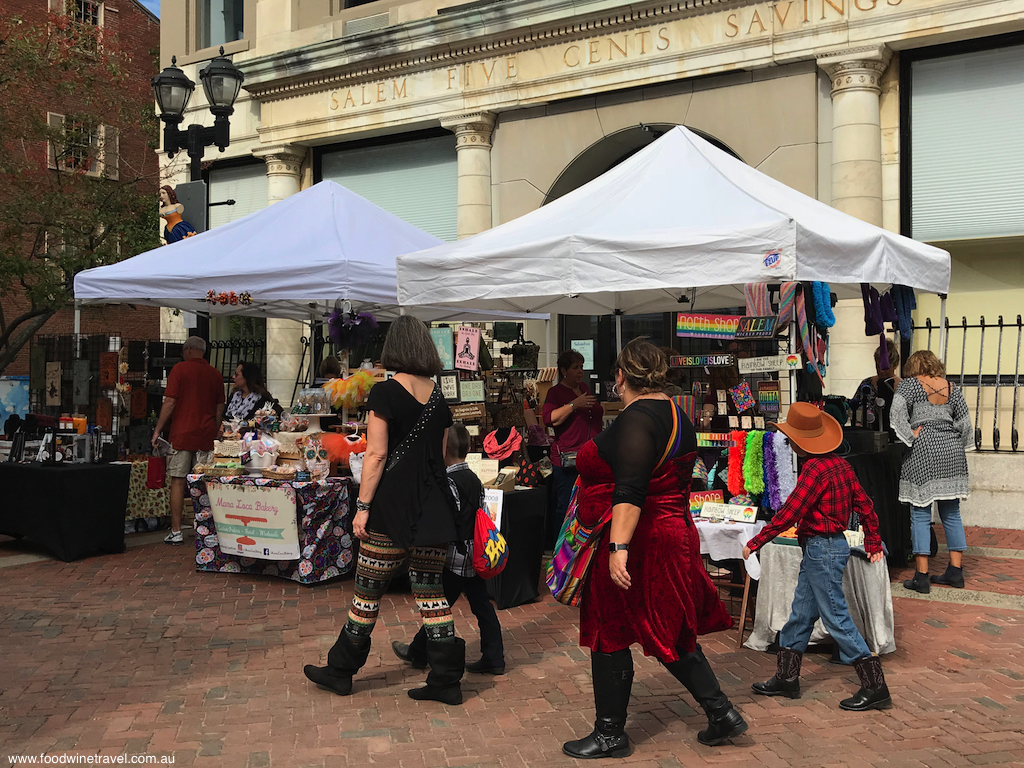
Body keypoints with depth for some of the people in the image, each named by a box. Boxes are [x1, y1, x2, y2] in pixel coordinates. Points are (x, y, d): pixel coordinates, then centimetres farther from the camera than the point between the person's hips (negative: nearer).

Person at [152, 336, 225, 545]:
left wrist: (157, 430, 0)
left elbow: (170, 403, -7)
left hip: (182, 434, -3)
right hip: (206, 437, 3)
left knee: (178, 482, 1)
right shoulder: (215, 374, 9)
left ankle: (176, 532, 0)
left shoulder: (180, 369, -3)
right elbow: (220, 409, 11)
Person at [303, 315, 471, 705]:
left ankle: (341, 670, 22)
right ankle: (446, 679, 11)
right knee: (430, 589, 10)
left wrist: (363, 506, -9)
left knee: (369, 589, 7)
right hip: (434, 507, 6)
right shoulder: (437, 396, 8)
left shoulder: (385, 392, -9)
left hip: (395, 503, -5)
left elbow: (376, 454, -13)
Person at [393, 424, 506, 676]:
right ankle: (494, 658, 12)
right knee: (481, 605, 10)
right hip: (476, 555, 8)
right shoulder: (475, 479, 8)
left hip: (456, 556, -8)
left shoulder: (448, 482, -17)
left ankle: (418, 653, 22)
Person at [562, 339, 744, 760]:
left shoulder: (636, 419, -19)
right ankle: (721, 713, 20)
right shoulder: (676, 415, 12)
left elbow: (630, 491, -28)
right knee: (669, 632, 18)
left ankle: (610, 734, 14)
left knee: (609, 635, 3)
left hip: (636, 544, -10)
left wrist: (618, 547, -30)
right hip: (671, 533, 10)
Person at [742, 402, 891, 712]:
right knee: (801, 613, 15)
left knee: (836, 617, -3)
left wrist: (754, 543, -13)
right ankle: (786, 679, 24)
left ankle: (875, 688, 3)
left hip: (821, 548, -10)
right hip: (834, 545, 10)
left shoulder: (815, 469, -20)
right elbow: (865, 505, 14)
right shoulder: (840, 464, 7)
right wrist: (873, 543, 26)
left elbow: (788, 514, -21)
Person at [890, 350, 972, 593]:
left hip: (923, 453, -5)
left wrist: (911, 437, -7)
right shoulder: (952, 389, 12)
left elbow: (897, 413, -16)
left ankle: (921, 577, -2)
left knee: (920, 515, -2)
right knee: (951, 514, 13)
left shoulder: (910, 384, -1)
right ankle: (956, 572, 17)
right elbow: (966, 426, 12)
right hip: (952, 453, 5)